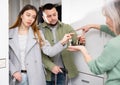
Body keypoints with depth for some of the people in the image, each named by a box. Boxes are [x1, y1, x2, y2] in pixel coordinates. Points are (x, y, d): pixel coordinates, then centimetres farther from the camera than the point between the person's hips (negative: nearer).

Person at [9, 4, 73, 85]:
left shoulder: (37, 33, 1)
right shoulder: (10, 33, 1)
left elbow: (49, 51, -8)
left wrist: (62, 42, -22)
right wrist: (13, 71, -8)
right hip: (16, 76, 0)